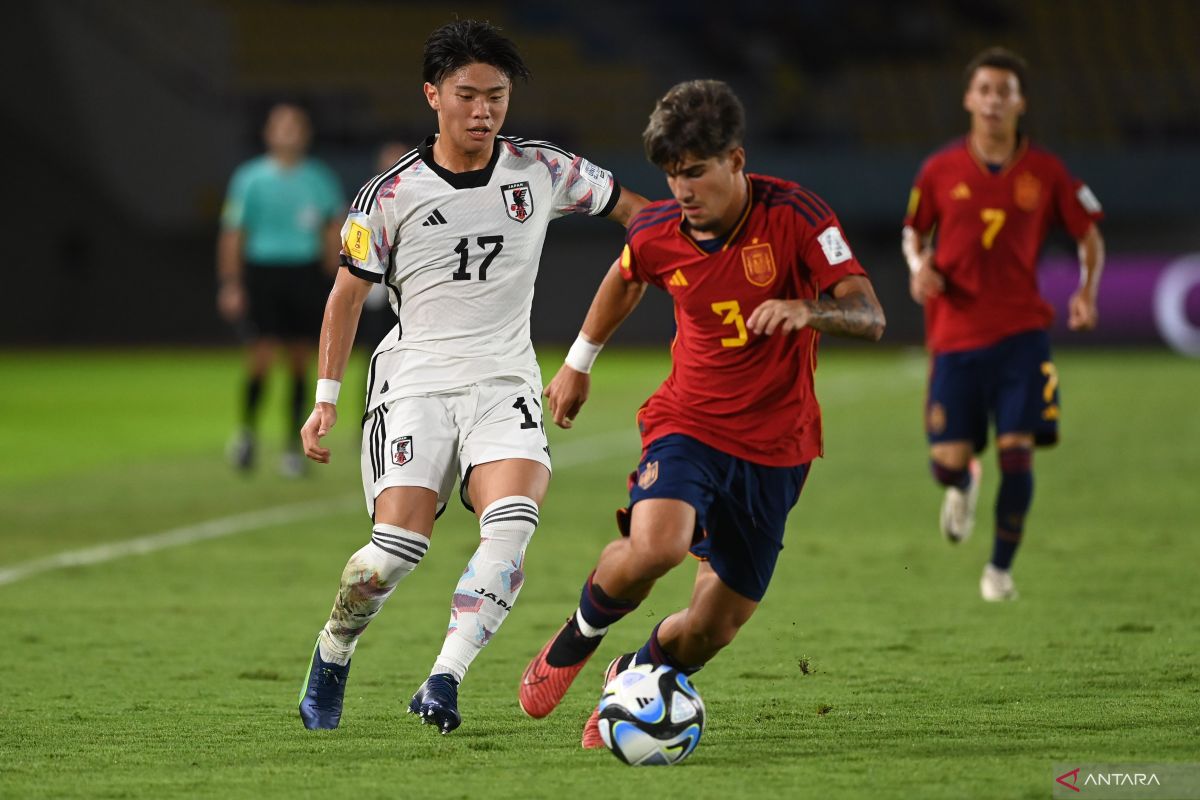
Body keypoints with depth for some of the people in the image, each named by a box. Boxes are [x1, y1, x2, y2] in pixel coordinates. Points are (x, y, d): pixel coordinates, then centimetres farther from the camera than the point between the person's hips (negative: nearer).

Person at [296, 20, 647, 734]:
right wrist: (327, 399, 6)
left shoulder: (543, 171, 2)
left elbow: (630, 207, 17)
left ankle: (443, 682, -22)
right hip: (415, 380, -2)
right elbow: (348, 293, 7)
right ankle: (332, 658, 13)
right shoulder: (391, 195, -3)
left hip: (504, 381, 2)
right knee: (400, 546, -15)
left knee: (512, 525, -25)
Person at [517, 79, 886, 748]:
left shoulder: (793, 215, -16)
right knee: (654, 546, -31)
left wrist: (806, 309, -42)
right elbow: (626, 279, 20)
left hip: (775, 447, 0)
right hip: (689, 423, 0)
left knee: (714, 627, 4)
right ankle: (579, 637, 0)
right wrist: (580, 362, 29)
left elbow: (870, 316, -21)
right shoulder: (657, 234, -6)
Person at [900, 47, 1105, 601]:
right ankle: (963, 485, 37)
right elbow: (914, 231, 16)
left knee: (1017, 453, -10)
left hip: (1020, 333, -1)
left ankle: (1001, 567, 10)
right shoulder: (940, 171, 1)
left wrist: (1087, 292, -5)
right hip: (955, 336, 1)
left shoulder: (1045, 173, 0)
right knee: (947, 462, -3)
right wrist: (919, 266, -6)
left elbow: (1089, 236, 11)